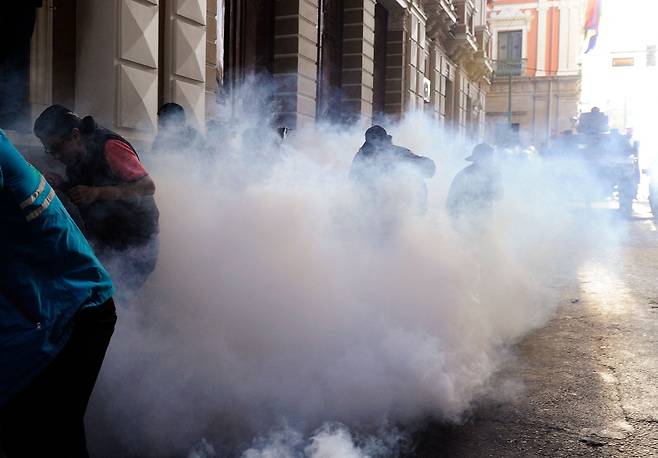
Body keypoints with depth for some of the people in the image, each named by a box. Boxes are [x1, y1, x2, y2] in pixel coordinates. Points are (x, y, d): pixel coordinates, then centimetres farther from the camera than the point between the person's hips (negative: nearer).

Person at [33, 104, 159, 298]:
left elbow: (148, 186, -23)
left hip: (135, 243, -7)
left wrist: (97, 192, -29)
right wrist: (60, 185, -5)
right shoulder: (75, 157, 5)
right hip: (104, 244, 7)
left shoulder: (109, 147, -19)